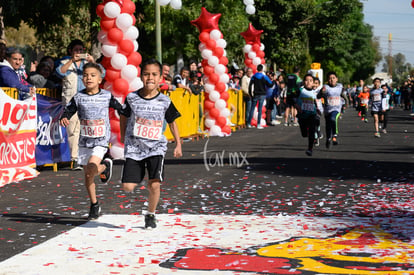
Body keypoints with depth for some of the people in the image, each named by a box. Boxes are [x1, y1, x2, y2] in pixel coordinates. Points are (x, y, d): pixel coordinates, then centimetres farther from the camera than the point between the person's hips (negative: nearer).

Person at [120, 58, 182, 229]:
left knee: (154, 185, -14)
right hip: (134, 147, 1)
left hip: (156, 147, 0)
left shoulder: (165, 101, -3)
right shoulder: (132, 98, -4)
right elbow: (124, 116, 14)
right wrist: (123, 135, 21)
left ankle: (151, 215, 10)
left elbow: (172, 122, 11)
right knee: (128, 187, -6)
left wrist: (178, 144, 11)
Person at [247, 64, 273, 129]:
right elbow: (270, 84, -5)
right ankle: (258, 124, -2)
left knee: (252, 108, 8)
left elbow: (250, 86, -1)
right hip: (262, 95, -2)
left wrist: (250, 94, 6)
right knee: (260, 109, 0)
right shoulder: (264, 77, -4)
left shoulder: (253, 77, 1)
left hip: (255, 94, 2)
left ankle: (249, 124, 7)